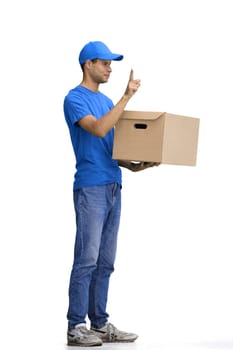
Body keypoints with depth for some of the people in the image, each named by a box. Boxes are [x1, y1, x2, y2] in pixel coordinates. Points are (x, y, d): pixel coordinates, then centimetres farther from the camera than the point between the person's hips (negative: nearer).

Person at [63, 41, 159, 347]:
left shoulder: (106, 101, 19)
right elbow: (98, 130, -23)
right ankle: (76, 327, -6)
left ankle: (100, 324, 13)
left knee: (105, 261, 9)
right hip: (90, 187, -9)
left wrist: (131, 165, 6)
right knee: (87, 259, -9)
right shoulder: (74, 99, -8)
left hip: (113, 187, 9)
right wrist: (127, 97, -22)